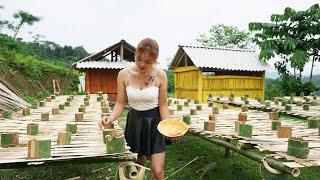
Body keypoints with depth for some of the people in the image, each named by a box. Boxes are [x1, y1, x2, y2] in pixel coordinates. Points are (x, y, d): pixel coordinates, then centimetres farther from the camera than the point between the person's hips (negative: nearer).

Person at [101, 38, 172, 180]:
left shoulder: (160, 76, -14)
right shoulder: (124, 74, -11)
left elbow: (163, 105, -7)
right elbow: (120, 103, -5)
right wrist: (111, 118, -24)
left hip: (154, 121, -1)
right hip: (134, 120, 2)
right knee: (137, 164, 15)